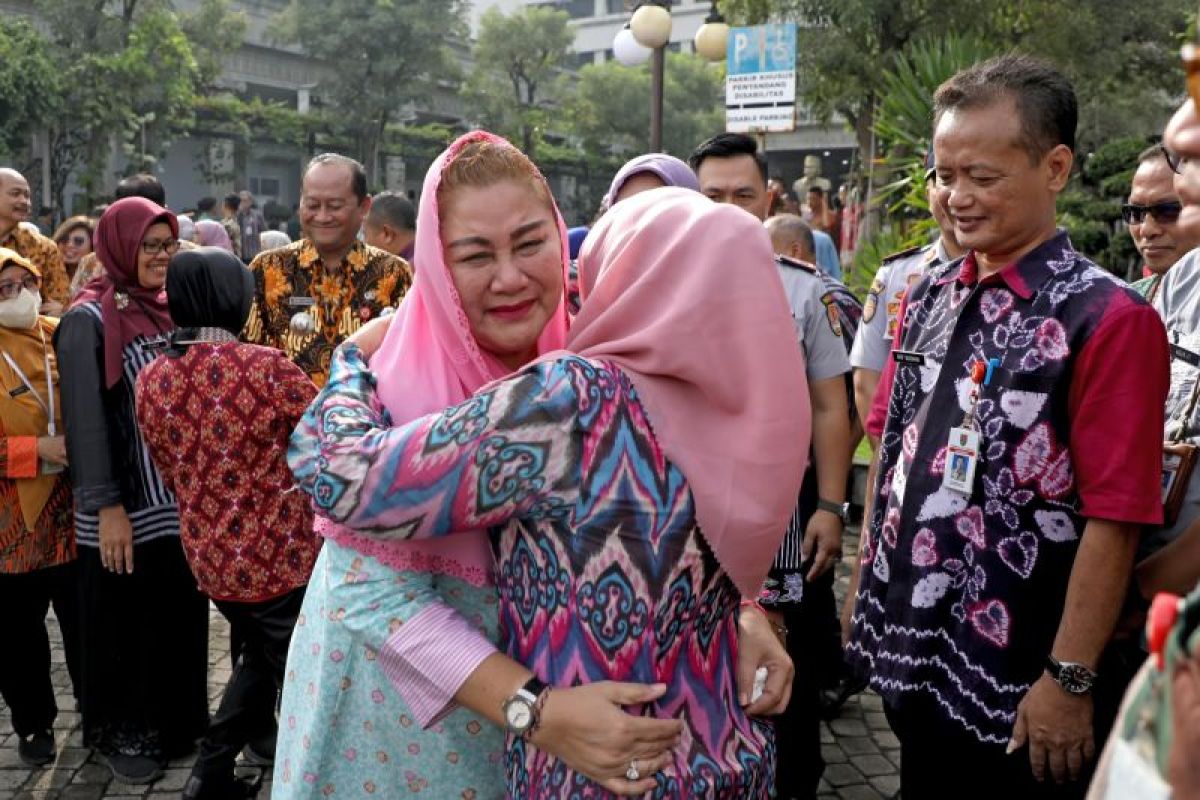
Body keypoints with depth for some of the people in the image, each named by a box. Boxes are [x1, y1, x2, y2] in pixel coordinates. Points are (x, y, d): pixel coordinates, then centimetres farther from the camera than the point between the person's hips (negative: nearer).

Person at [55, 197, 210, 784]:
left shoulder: (169, 309, 9)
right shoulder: (89, 319, -11)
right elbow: (85, 419, -14)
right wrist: (106, 507, -17)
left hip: (180, 498, 6)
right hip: (127, 507, -5)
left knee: (181, 617, 13)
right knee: (126, 627, 8)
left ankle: (179, 722, 31)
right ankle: (122, 733, 28)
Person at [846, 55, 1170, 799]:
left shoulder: (1107, 319, -16)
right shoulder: (926, 299, 3)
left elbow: (1115, 516, -17)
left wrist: (1071, 679, -16)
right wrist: (867, 584, 9)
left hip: (1018, 683, -6)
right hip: (910, 657, 6)